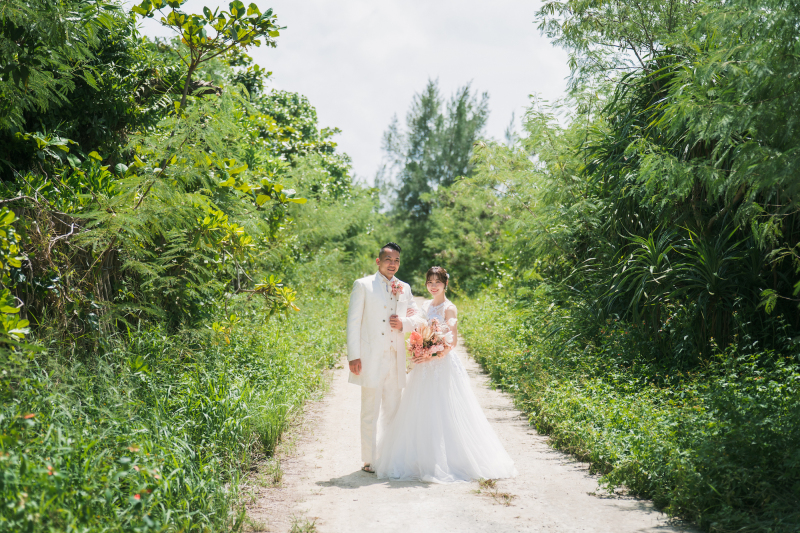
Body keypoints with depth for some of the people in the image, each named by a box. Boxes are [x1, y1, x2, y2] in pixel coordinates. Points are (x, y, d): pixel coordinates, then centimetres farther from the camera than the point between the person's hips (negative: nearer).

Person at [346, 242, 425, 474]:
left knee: (393, 410, 9)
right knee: (370, 412, 0)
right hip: (371, 359, -4)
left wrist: (404, 323, -6)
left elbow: (417, 318, 18)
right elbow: (353, 322, -3)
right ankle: (369, 460, 7)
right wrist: (353, 356, -11)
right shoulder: (363, 285, 1)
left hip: (395, 359, 5)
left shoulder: (404, 288, 15)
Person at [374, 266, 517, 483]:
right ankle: (425, 460, 15)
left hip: (443, 366, -7)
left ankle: (448, 462, 3)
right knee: (422, 414, 7)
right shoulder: (425, 306, 13)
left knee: (443, 414, -5)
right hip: (424, 367, 7)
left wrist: (432, 357, -21)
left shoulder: (449, 308, -8)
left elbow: (453, 342, -14)